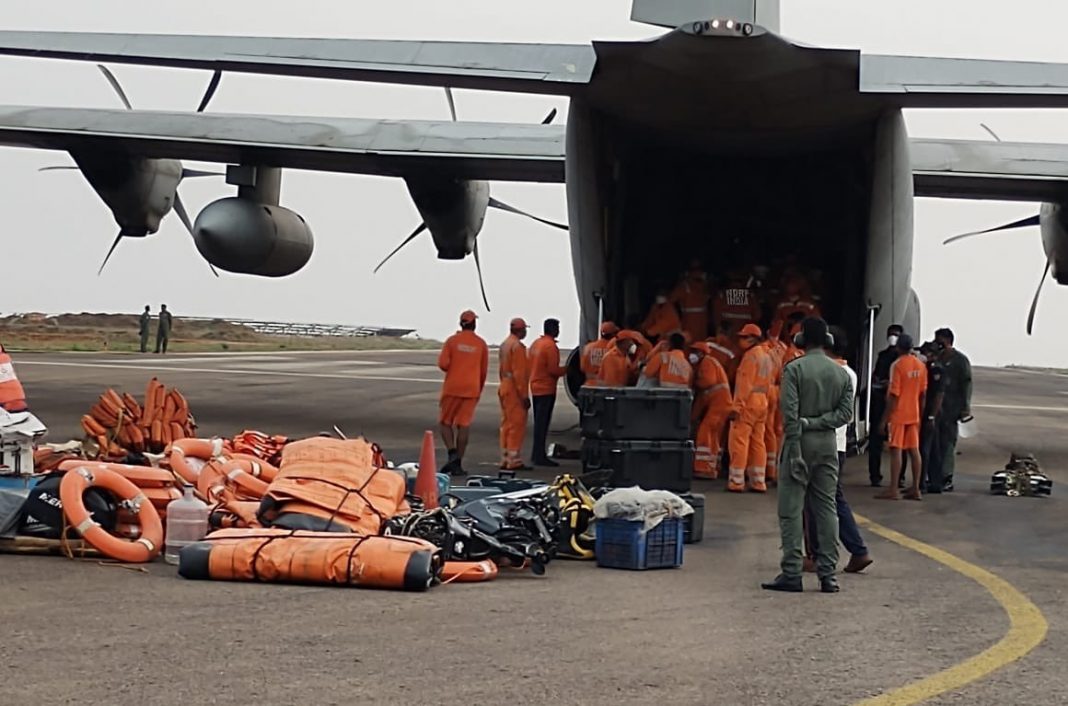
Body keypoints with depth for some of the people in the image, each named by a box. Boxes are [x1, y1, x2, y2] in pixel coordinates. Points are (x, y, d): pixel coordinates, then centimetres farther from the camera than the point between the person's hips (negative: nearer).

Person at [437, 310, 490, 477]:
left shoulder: (452, 340, -2)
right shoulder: (481, 344, 3)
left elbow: (443, 364, -10)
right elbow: (484, 370, 7)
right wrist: (479, 390, 20)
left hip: (452, 387, -1)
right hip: (471, 389, 1)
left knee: (446, 422, 10)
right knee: (464, 425, 2)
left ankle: (452, 453, -12)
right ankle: (457, 464, 1)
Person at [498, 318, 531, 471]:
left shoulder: (504, 345, 14)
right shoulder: (517, 346, -15)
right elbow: (519, 373, -20)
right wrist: (524, 395, -19)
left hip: (504, 388, 10)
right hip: (515, 390, -10)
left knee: (506, 424, 12)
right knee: (517, 425, -7)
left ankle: (505, 460, 15)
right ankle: (514, 460, -8)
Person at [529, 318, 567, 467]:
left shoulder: (536, 344, 12)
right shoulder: (550, 346, -16)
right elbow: (553, 369, -20)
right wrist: (566, 370, -2)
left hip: (535, 387, 9)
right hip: (546, 389, -9)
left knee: (539, 421, 15)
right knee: (543, 423, -6)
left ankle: (537, 453, 21)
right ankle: (540, 456, -5)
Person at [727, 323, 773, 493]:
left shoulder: (750, 356, -11)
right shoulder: (765, 356, 16)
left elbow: (745, 384, -17)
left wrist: (737, 407, -19)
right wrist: (762, 399, 20)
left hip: (748, 404, -9)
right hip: (761, 403, 9)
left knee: (739, 442, -6)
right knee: (757, 443, 10)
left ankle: (736, 482, -8)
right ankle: (758, 483, 11)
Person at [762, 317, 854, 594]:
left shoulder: (795, 369, -8)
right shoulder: (841, 373, 8)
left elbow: (790, 414, -14)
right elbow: (845, 413, -1)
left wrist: (795, 451, -14)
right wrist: (818, 422, -4)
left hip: (801, 442, -4)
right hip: (828, 444, 5)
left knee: (791, 509, -1)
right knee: (827, 509, 7)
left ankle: (791, 574, -3)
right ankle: (828, 574, 6)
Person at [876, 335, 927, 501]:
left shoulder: (897, 365, -13)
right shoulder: (921, 366, 6)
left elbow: (894, 395, -15)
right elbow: (923, 394, 10)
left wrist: (885, 419, -11)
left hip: (898, 415, -6)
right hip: (913, 415, 6)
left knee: (896, 450, -5)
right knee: (914, 451, 8)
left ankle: (893, 490, -6)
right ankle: (915, 488, 10)